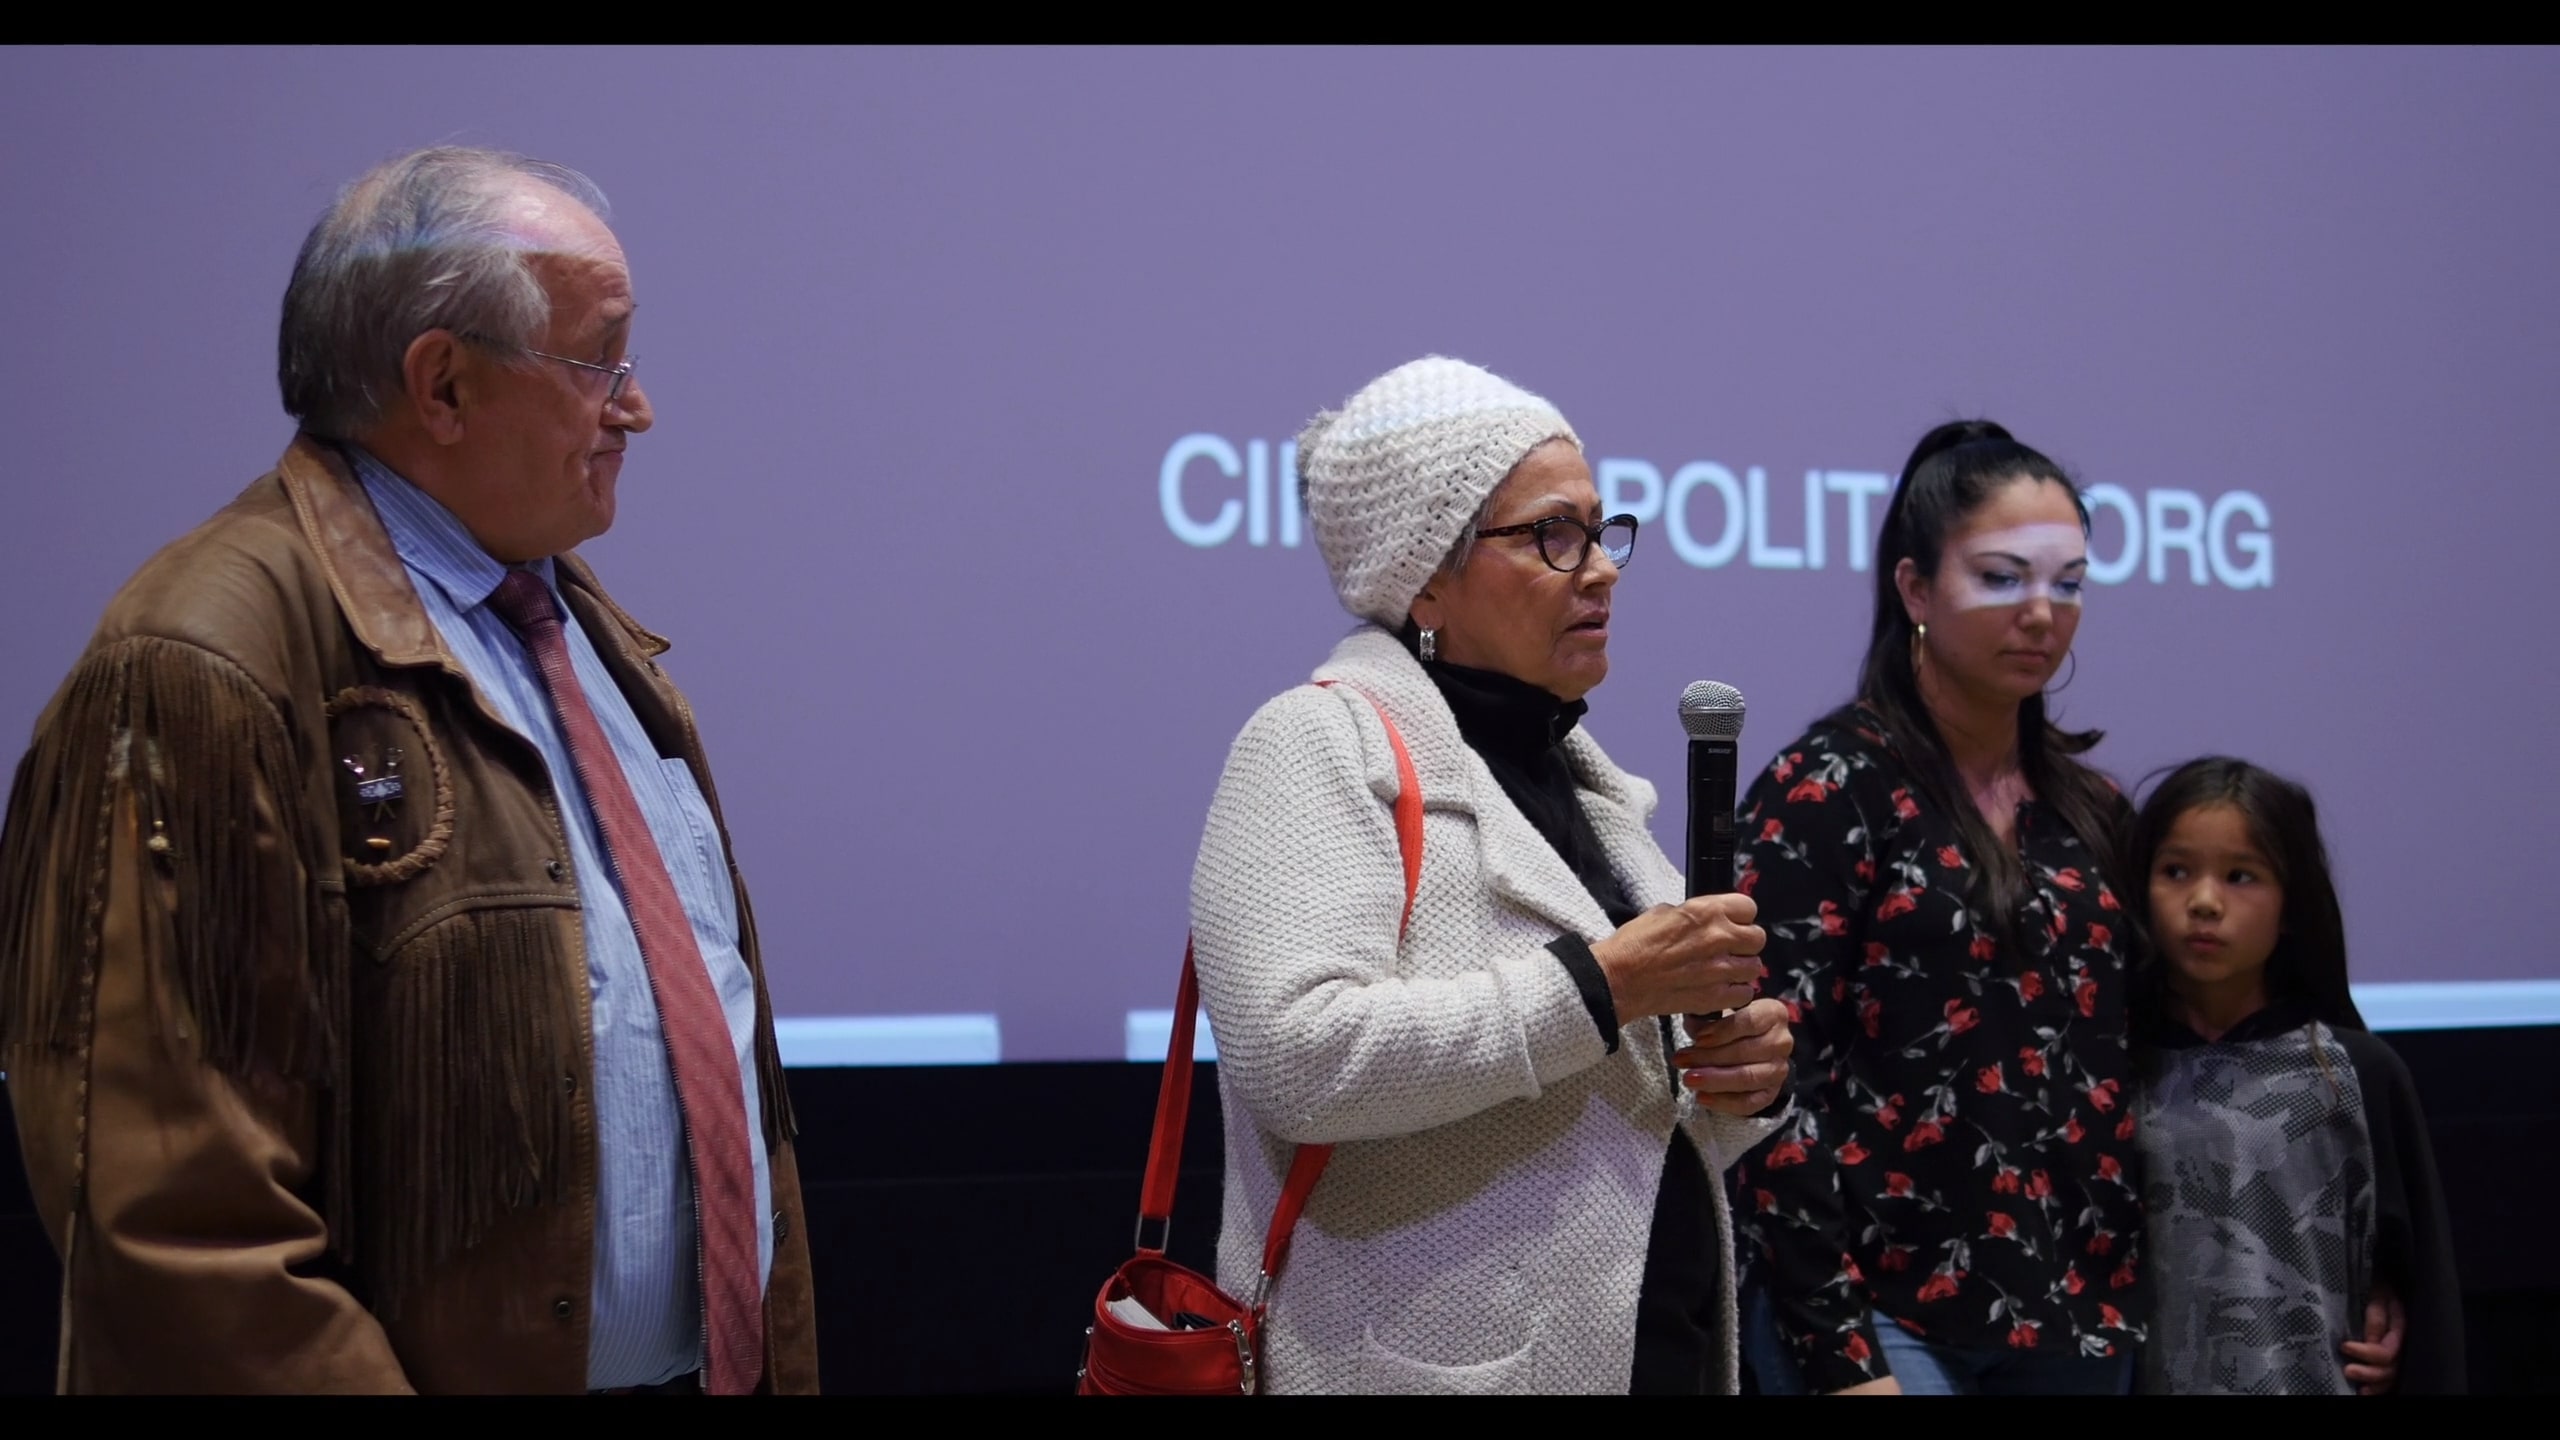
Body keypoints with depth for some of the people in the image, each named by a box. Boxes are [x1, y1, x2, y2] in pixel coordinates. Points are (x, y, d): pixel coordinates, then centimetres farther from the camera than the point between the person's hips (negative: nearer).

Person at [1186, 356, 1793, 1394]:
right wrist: (1601, 984, -23)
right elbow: (1293, 1053, -25)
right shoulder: (1321, 743, -10)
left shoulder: (1574, 771, 14)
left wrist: (1740, 1074, -2)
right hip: (1440, 1359, -7)